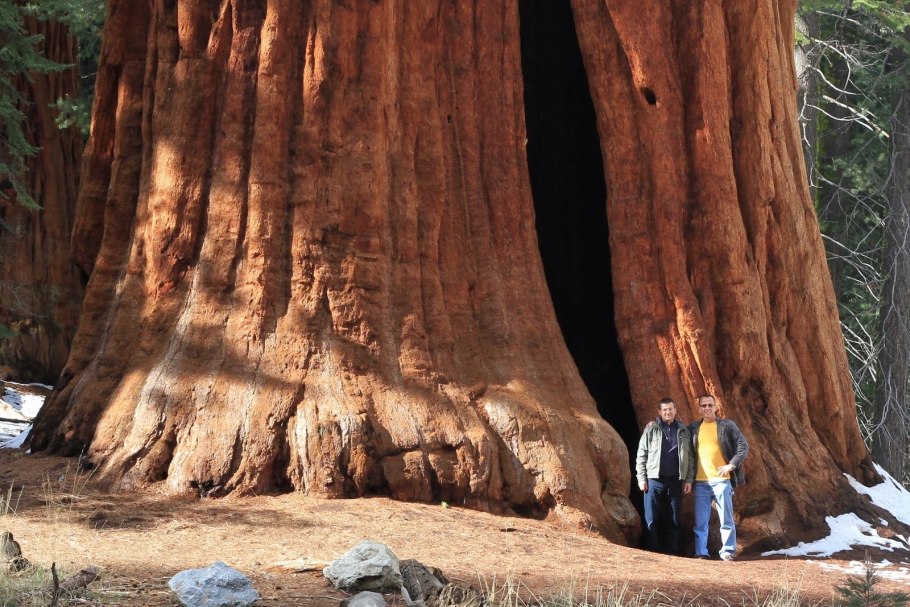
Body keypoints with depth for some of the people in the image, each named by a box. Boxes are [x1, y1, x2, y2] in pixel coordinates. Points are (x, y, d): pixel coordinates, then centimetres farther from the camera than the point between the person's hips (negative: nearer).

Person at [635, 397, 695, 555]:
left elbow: (690, 457, 11)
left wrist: (689, 479, 4)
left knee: (673, 519, 4)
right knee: (652, 519, -1)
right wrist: (641, 478, -3)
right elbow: (641, 455, 4)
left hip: (675, 481, 2)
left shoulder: (683, 431, 10)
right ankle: (652, 552, 3)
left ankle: (672, 552, 9)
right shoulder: (651, 429, 4)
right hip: (654, 480, -2)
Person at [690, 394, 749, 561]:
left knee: (726, 519, 1)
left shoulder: (727, 425, 1)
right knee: (700, 521, 3)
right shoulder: (693, 428, 10)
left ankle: (728, 551, 7)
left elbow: (743, 446, -1)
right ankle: (701, 552, 7)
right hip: (700, 482, 3)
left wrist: (732, 465, -9)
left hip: (721, 480, -3)